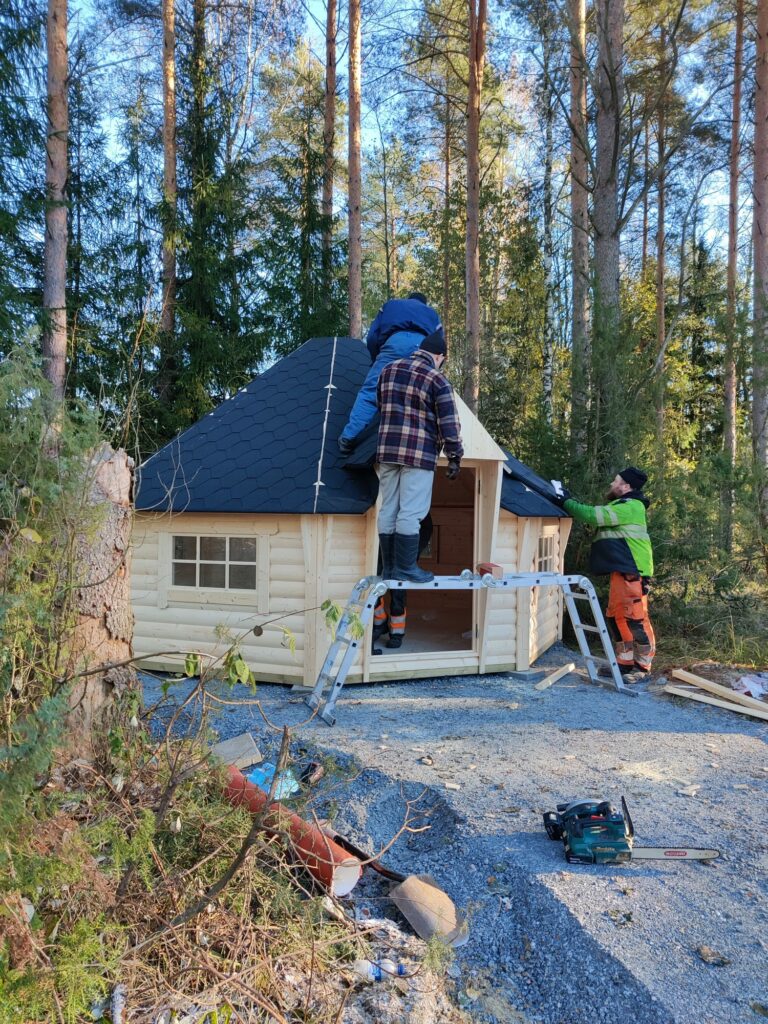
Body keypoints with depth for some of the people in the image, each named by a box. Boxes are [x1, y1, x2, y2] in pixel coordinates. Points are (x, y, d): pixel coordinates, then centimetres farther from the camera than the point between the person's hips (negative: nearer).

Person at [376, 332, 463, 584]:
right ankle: (405, 568, -1)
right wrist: (455, 457, -1)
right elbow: (449, 423, -8)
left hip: (387, 450, 6)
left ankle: (389, 567, 13)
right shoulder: (437, 380, -6)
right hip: (419, 454, -6)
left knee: (388, 510, 8)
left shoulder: (388, 370, 12)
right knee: (411, 513, -4)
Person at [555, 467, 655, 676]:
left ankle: (643, 666, 0)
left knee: (635, 619, -7)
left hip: (632, 572, -11)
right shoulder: (622, 506, 22)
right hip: (621, 571, 11)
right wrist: (569, 502, 12)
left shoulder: (629, 506, -12)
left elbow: (595, 515, -19)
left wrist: (567, 503, -8)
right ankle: (625, 662, 22)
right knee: (616, 616, 14)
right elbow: (597, 515, 22)